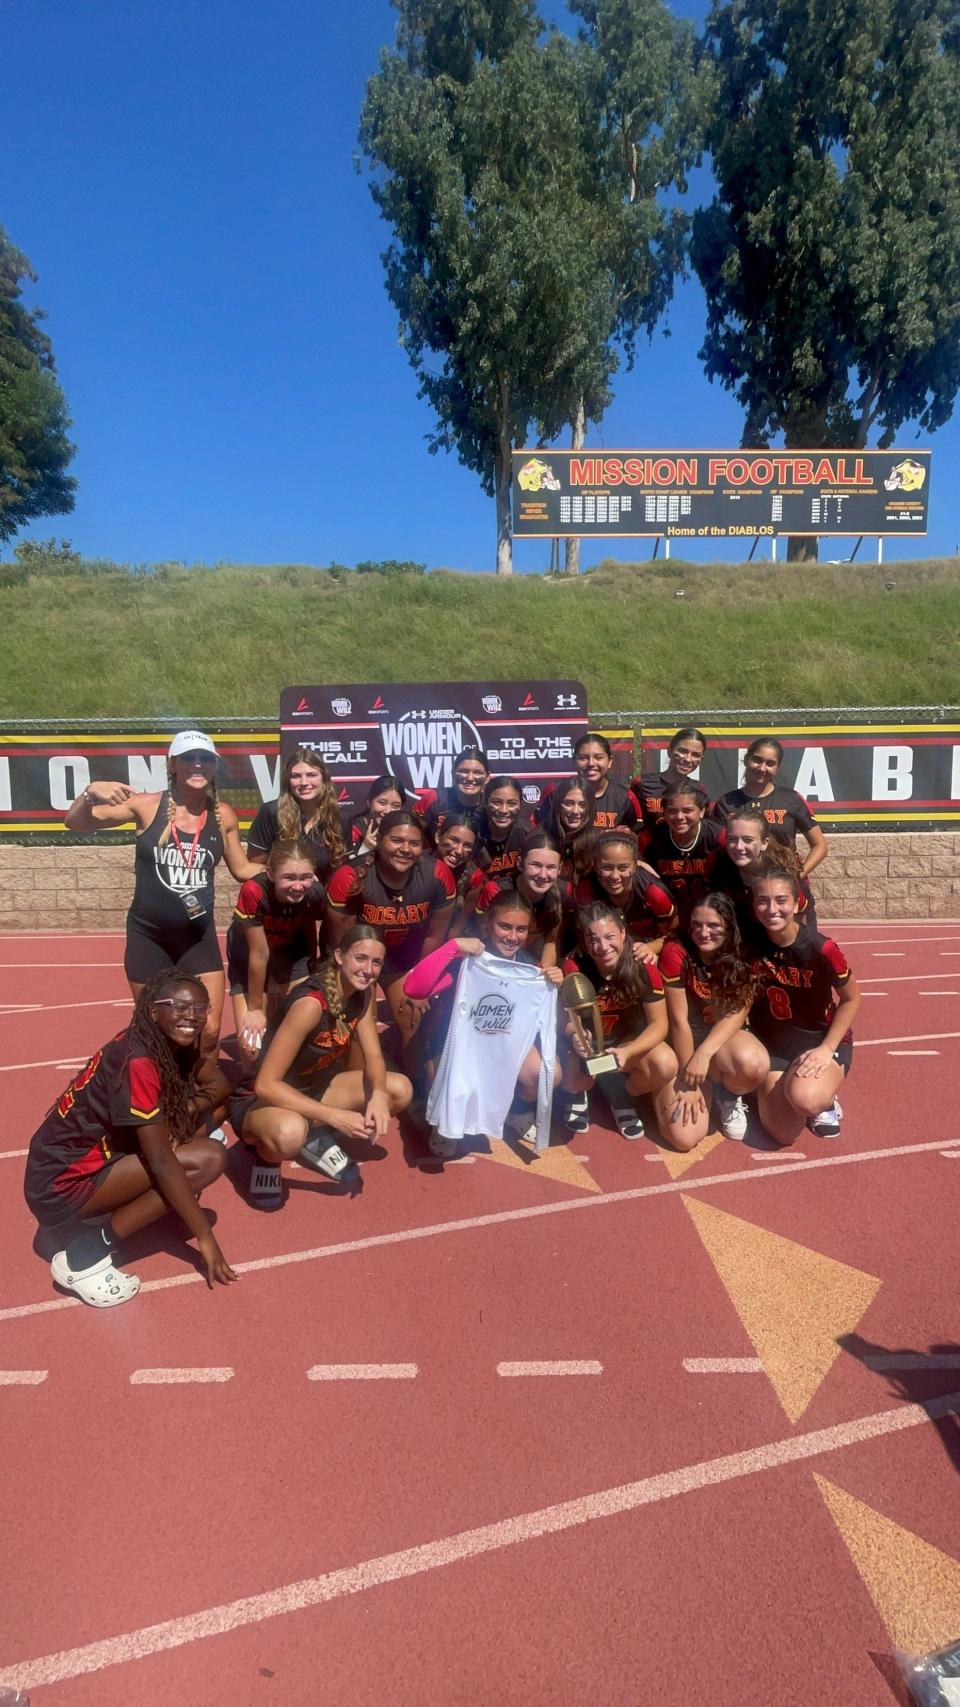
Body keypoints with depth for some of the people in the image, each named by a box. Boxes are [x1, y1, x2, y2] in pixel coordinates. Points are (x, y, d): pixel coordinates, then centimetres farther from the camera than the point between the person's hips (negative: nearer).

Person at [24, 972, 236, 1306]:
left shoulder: (174, 1043, 1)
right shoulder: (137, 1062, -25)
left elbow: (220, 1085, 5)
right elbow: (161, 1161, -26)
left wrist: (188, 1109, -17)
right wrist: (205, 1238, -21)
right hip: (62, 1183, -9)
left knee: (200, 1116, 1)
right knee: (208, 1158, -19)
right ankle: (84, 1255, -12)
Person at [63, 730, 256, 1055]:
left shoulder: (223, 815, -2)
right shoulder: (147, 806, -10)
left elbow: (242, 869, 11)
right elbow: (75, 825, -8)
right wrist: (90, 793, -28)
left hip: (199, 937, 2)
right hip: (148, 935, -1)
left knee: (209, 1030, 3)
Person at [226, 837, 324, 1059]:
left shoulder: (315, 893, -30)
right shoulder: (253, 891, -39)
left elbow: (310, 933, -9)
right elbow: (259, 954, -29)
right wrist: (255, 1008, -16)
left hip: (292, 949, 2)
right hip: (248, 953, -2)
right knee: (251, 1036, -10)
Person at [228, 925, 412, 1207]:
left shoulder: (364, 992, -8)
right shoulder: (310, 1003, -31)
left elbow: (373, 1056, -3)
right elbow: (266, 1085, -32)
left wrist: (378, 1094, -25)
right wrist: (334, 1116, -35)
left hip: (313, 1088, 7)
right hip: (259, 1099, -7)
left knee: (400, 1090, -7)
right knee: (290, 1132, -42)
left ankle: (316, 1140, 10)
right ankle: (264, 1155, -4)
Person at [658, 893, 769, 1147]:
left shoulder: (742, 955, -10)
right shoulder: (676, 951, -18)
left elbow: (738, 1012, -17)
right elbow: (679, 1021, -17)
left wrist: (704, 1053, -32)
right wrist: (690, 1081, -16)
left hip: (724, 1037, 1)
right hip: (684, 1043, -1)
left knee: (755, 1064, -38)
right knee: (683, 1137, -21)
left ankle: (728, 1097, 2)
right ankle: (708, 1086, 15)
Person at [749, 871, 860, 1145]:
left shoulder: (822, 949, -22)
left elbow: (851, 999, -7)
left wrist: (827, 1049, -15)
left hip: (821, 1040, -3)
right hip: (772, 1043, 3)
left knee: (805, 1099, -34)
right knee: (782, 1133, -12)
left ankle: (824, 1096, 3)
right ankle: (783, 1087, 19)